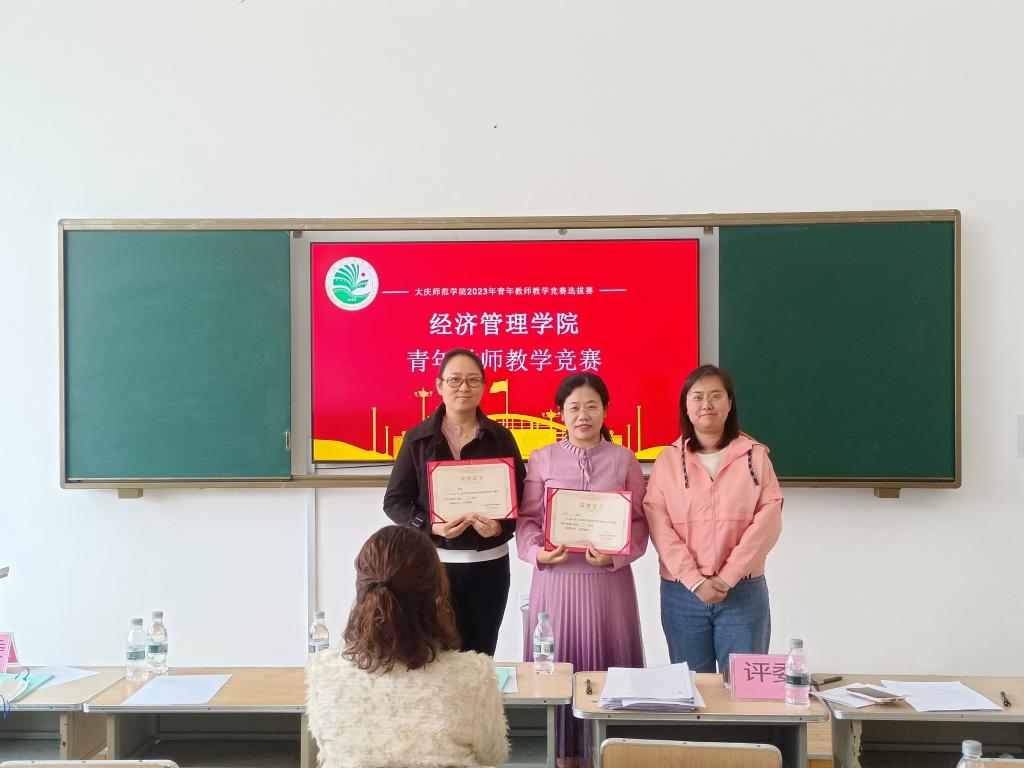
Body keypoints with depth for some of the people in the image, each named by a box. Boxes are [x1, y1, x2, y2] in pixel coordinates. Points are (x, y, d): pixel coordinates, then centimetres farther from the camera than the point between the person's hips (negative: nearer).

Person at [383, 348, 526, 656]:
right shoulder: (417, 437, -1)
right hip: (434, 562, -1)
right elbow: (394, 500, -1)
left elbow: (520, 496, 4)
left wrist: (501, 526, -17)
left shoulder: (500, 437, 3)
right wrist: (432, 527, -18)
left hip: (489, 563, 2)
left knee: (480, 658, 9)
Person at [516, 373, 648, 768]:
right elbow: (527, 518, 2)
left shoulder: (624, 459, 4)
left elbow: (639, 521, 1)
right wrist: (537, 552, -17)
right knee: (557, 663, 4)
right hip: (556, 577, 0)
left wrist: (615, 555, -15)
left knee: (606, 662, 6)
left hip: (608, 578, 0)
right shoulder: (542, 459, 3)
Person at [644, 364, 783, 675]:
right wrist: (695, 580, -13)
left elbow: (768, 520, -4)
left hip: (744, 592, 0)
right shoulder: (668, 459, 3)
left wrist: (728, 577, -11)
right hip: (681, 592, 1)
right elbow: (659, 524, -4)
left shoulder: (755, 456, 2)